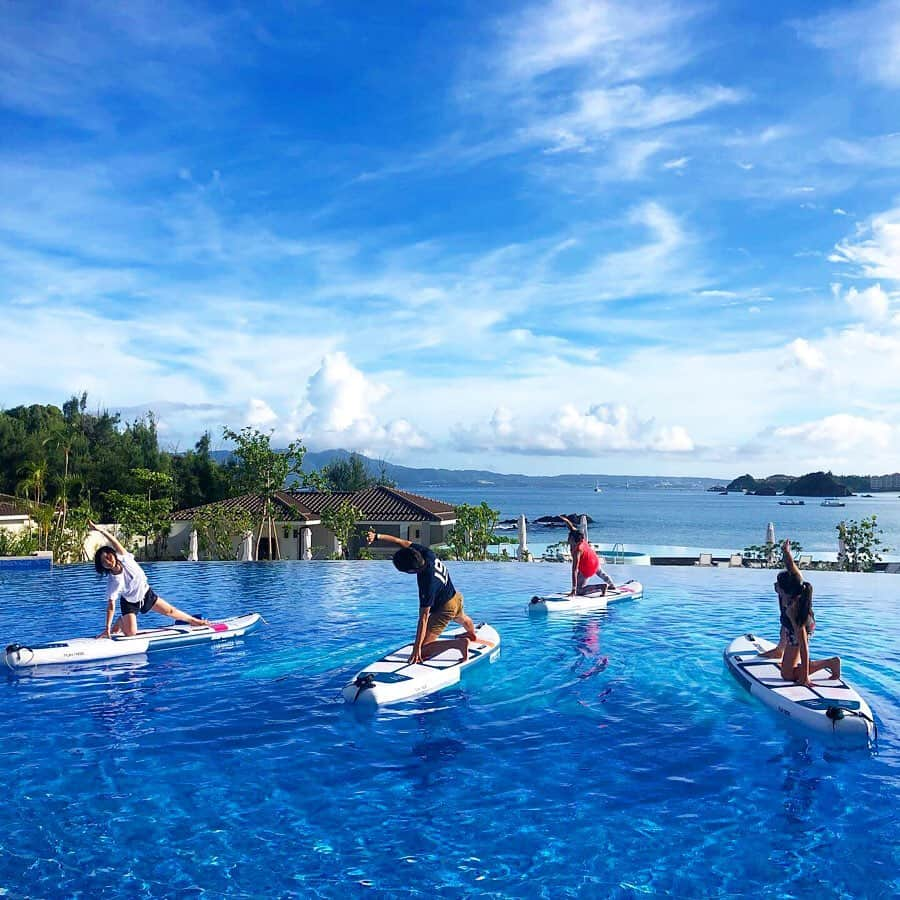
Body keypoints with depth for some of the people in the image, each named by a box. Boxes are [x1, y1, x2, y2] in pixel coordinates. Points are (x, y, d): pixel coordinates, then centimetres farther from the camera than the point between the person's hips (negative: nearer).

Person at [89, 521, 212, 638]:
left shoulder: (124, 559, -25)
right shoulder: (112, 583, -30)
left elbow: (115, 542, -37)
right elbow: (111, 607, -28)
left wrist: (100, 530, -44)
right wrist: (107, 628, -33)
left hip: (146, 593, 2)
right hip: (130, 603, -2)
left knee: (170, 611, 14)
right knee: (130, 633, -13)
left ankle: (194, 621, 36)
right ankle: (120, 621, 19)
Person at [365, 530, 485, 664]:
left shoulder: (428, 585, -40)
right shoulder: (426, 553, -23)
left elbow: (423, 619, -37)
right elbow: (401, 542, -12)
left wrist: (417, 648, -34)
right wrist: (377, 536, -19)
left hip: (444, 610, -9)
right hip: (456, 597, 9)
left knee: (422, 651, -14)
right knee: (462, 618, 43)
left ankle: (460, 643, -18)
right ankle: (472, 634, 74)